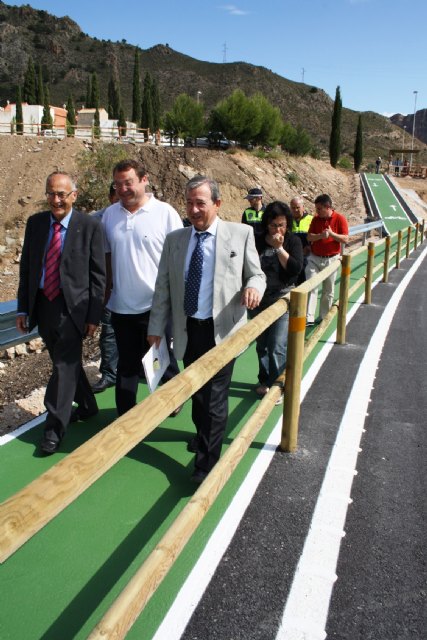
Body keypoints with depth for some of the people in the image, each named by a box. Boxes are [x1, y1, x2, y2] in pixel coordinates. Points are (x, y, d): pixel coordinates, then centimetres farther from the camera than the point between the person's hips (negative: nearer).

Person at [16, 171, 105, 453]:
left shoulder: (90, 226, -8)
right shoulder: (35, 223, 5)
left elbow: (98, 275, -7)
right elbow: (26, 267, 9)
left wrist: (94, 315, -10)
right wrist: (23, 308, 7)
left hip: (72, 306, -5)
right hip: (42, 305, 5)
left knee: (65, 366, -3)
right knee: (65, 363, 17)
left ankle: (54, 428, 11)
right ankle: (87, 406, 38)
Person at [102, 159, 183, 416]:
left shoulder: (165, 213, -9)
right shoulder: (110, 214, 3)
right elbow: (106, 257, 10)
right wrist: (105, 292, 8)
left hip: (156, 305, -3)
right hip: (122, 306, 4)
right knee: (127, 364, 16)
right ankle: (126, 414, 31)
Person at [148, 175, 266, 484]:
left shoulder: (241, 234, -2)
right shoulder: (174, 239, 6)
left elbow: (256, 274, 4)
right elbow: (163, 287, 9)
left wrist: (253, 286, -20)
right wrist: (156, 327, 9)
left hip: (221, 330, -4)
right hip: (188, 330, 4)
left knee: (215, 396, 0)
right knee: (196, 390, 19)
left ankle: (208, 463, 13)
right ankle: (203, 434, 46)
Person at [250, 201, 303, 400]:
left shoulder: (293, 241, -2)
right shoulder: (257, 241, 1)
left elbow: (295, 269, -14)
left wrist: (279, 247, -17)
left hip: (283, 299, -2)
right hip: (259, 300, 3)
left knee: (277, 347, -8)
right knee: (261, 345, 13)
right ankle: (265, 381, 30)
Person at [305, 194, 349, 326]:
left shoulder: (340, 219, -6)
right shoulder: (316, 219, 2)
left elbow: (345, 239, -8)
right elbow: (309, 237, -3)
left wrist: (331, 233, -21)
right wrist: (321, 235, -21)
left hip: (331, 259, -2)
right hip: (314, 258, 2)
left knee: (328, 291, 8)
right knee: (310, 287, -9)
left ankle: (324, 318, 22)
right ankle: (309, 318, -10)